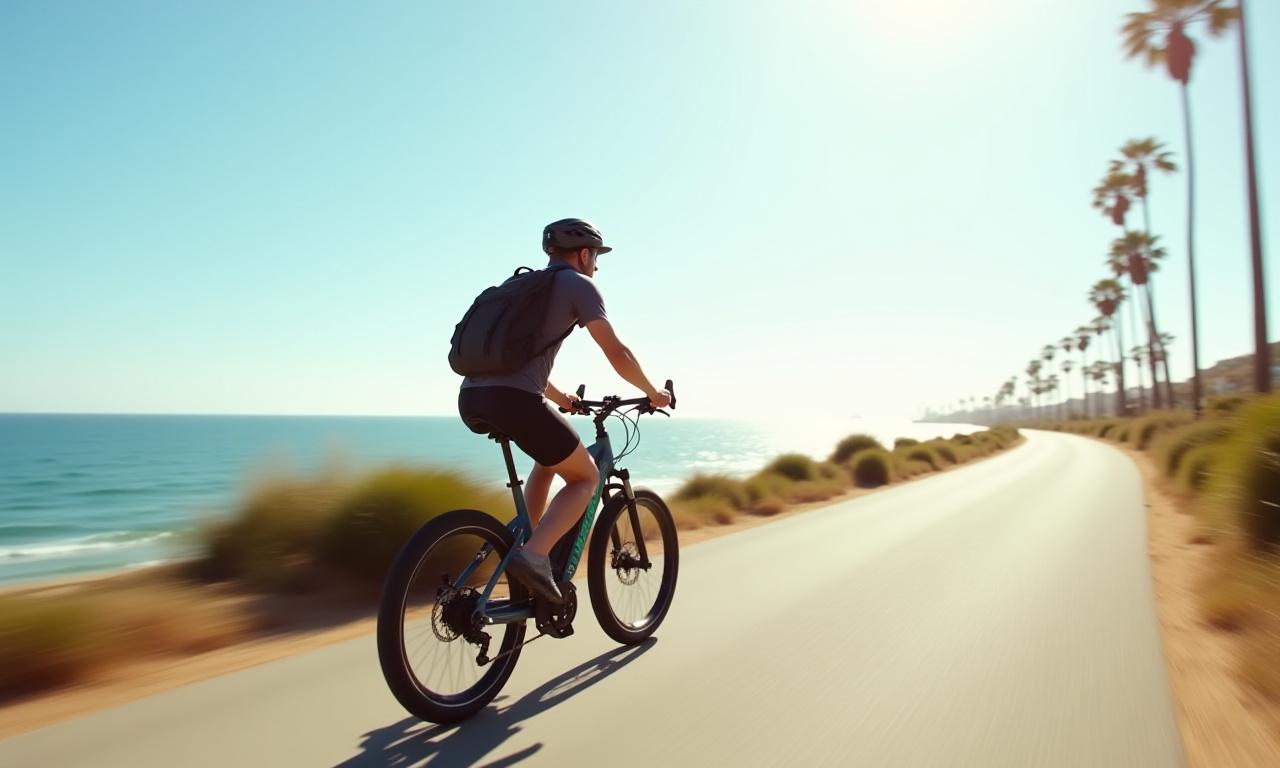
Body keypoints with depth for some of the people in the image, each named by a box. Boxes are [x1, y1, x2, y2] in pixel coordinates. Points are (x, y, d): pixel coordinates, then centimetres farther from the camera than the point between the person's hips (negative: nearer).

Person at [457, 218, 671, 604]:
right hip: (514, 399, -8)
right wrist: (652, 392, 16)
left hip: (471, 399, 8)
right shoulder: (578, 283, 7)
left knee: (550, 457, 31)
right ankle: (533, 556, -9)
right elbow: (617, 354, 0)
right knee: (585, 478, 11)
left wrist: (559, 397, 49)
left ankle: (526, 545, 24)